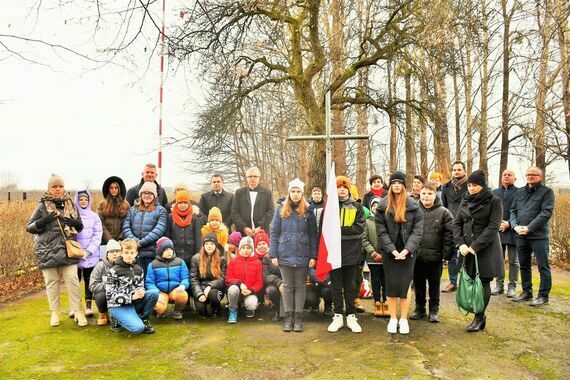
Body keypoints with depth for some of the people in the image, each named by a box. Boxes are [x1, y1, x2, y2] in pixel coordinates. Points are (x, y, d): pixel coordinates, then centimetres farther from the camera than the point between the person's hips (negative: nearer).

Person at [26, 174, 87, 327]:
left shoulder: (70, 204, 8)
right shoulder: (42, 206, -1)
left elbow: (80, 227, 16)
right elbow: (29, 227, 0)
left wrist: (74, 223, -8)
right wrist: (43, 221, -17)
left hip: (68, 250, 2)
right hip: (48, 250, -1)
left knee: (72, 280, -1)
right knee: (51, 281, 7)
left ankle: (78, 311, 7)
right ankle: (55, 312, 22)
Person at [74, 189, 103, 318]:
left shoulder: (94, 216, 5)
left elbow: (97, 235, 0)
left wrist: (88, 251, -9)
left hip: (91, 256, 1)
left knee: (89, 281, 7)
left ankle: (88, 306, 15)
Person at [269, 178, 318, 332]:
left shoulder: (308, 211, 1)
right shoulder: (281, 210, 3)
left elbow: (313, 235, 1)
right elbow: (274, 233, 3)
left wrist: (313, 256, -5)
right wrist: (273, 254, -3)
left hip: (303, 256, -1)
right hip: (285, 255, 1)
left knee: (300, 286, 8)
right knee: (288, 286, 9)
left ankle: (298, 317, 18)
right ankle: (288, 316, 19)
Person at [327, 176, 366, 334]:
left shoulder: (356, 207, 6)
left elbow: (360, 227, -6)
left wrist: (339, 230, -15)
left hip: (352, 253, 1)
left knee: (351, 287, 9)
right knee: (336, 286, 8)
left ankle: (351, 316, 19)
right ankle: (338, 316, 19)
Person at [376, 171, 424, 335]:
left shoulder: (413, 206, 0)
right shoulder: (383, 206, 1)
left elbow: (418, 229, -5)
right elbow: (381, 230, -3)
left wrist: (407, 249, -15)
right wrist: (392, 250, -13)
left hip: (407, 251, 0)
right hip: (389, 251, 1)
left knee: (405, 284, 1)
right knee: (391, 284, 5)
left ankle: (403, 319, 14)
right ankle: (393, 318, 17)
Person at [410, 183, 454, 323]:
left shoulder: (444, 213, -3)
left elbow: (449, 234, -7)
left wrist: (446, 253, -13)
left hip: (435, 257, -2)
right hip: (417, 256, 2)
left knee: (434, 285, 11)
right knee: (418, 284, 14)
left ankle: (434, 310, 25)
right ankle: (420, 308, 29)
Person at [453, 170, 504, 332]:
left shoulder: (494, 202, -5)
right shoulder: (465, 201, 10)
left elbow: (493, 227, -12)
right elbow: (457, 223, 9)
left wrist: (476, 246, -18)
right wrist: (460, 243, -6)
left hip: (487, 249, -4)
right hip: (468, 248, 4)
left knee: (483, 283, -1)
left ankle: (479, 318, 9)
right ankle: (481, 316, 17)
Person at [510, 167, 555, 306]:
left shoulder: (547, 192, -2)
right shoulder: (519, 192, 14)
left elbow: (546, 213, -12)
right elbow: (513, 210, 13)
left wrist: (529, 228, -17)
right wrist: (515, 226, -5)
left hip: (539, 236, -5)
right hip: (520, 236, 5)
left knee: (543, 266, 1)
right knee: (524, 265, 13)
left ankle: (543, 295, 10)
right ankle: (527, 292, 25)